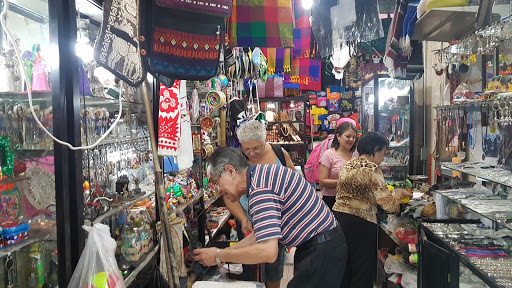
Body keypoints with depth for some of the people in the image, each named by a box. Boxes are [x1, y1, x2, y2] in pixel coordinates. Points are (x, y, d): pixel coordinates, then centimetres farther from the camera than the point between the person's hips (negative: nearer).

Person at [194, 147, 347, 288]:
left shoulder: (259, 187, -24)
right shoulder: (262, 174, 8)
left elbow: (268, 251, -30)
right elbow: (262, 234, 15)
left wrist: (219, 257, -18)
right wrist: (225, 252, 11)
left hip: (322, 250, -10)